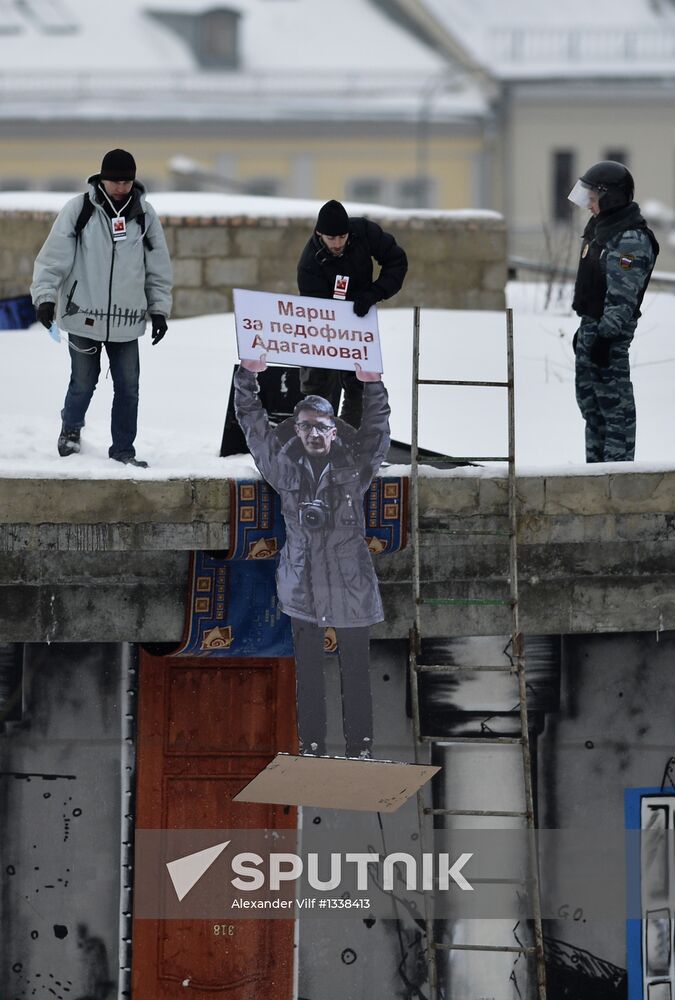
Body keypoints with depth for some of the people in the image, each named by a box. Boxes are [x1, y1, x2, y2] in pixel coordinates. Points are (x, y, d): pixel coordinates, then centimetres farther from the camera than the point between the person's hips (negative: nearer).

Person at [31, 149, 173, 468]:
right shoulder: (78, 210, -6)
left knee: (128, 387, 3)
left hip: (127, 319, 2)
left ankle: (123, 450, 15)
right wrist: (45, 295, -14)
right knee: (84, 381, 5)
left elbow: (158, 268, 10)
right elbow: (54, 257, -5)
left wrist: (159, 308, 8)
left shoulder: (145, 215, 3)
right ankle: (70, 429, 32)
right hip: (84, 314, -2)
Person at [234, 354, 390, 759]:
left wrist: (372, 385, -19)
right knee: (308, 668, 8)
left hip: (350, 584, -2)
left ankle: (360, 744, 8)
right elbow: (251, 421, 5)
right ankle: (311, 743, 14)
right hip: (303, 585, 2)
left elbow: (377, 427, -5)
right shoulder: (285, 464, 3)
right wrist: (248, 376, -6)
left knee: (355, 668, 3)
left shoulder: (353, 464, -1)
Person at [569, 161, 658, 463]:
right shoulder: (601, 228, 13)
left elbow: (622, 296, -23)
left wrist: (606, 335, -26)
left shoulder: (631, 240, -20)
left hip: (610, 332, -11)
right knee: (589, 400, 17)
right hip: (591, 324, 11)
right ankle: (596, 462, 27)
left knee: (614, 402, -7)